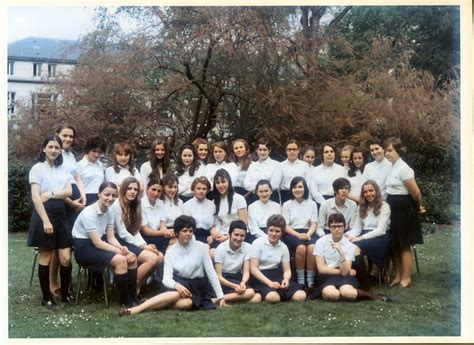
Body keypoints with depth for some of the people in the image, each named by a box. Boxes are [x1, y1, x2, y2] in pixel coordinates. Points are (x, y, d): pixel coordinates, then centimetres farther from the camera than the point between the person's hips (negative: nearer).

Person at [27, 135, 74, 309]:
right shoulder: (37, 168, -4)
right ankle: (46, 297, 12)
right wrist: (46, 220, -19)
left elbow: (69, 192, 3)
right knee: (46, 258, 2)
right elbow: (35, 197, -12)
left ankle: (65, 293, 18)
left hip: (60, 214, 5)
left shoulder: (63, 169, 13)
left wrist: (51, 194, -13)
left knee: (66, 258, 0)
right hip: (44, 214, -5)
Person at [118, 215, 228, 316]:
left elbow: (211, 273, -3)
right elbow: (166, 278, -11)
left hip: (197, 287, -2)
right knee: (176, 294, -39)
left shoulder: (201, 247, -4)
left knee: (185, 303, -38)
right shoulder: (171, 252, -1)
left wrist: (221, 296, -7)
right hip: (180, 284, 2)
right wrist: (177, 285, -34)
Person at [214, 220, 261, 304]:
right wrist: (234, 286, -26)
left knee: (257, 297, -25)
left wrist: (243, 283, -28)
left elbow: (246, 272, -5)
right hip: (224, 280, -5)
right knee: (249, 292, -30)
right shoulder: (221, 248, -10)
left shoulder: (247, 247, -2)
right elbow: (219, 276, -11)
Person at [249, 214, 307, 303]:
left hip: (277, 276, 5)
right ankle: (262, 293, -4)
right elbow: (253, 268, -10)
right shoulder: (258, 243, -6)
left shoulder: (284, 247, 8)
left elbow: (287, 269, 8)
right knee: (273, 297, -37)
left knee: (301, 296, -19)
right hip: (260, 277, -5)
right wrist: (269, 282, -22)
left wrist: (286, 279, -18)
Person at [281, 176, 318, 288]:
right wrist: (298, 235, -15)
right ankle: (300, 280, -23)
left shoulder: (312, 204, 14)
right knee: (301, 248, -34)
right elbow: (285, 226, 1)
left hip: (308, 233, 2)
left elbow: (314, 224, 8)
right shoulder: (287, 205, 8)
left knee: (312, 247, -33)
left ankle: (310, 280, -26)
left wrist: (308, 234, -13)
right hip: (292, 233, -1)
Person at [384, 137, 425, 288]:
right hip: (393, 208, 9)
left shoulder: (403, 168, -16)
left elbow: (415, 192, -16)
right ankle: (398, 276, 21)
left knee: (404, 245, 0)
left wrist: (419, 207, 0)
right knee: (394, 245, 11)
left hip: (404, 209, -9)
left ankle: (406, 278, 9)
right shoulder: (392, 167, 11)